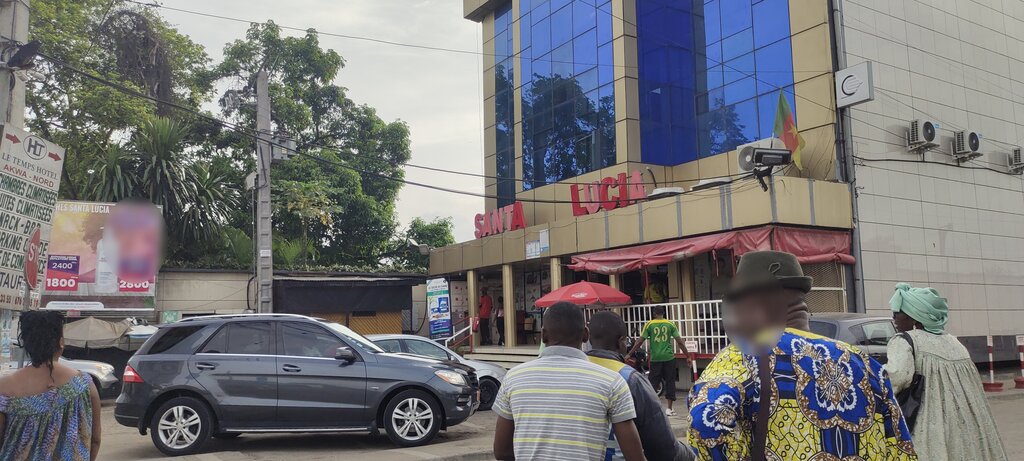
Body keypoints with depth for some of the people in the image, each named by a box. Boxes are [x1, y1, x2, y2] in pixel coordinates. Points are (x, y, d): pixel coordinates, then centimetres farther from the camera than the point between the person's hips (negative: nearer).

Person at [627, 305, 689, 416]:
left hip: (655, 358, 0)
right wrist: (687, 356, 8)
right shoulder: (670, 324, 2)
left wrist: (629, 354, 2)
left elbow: (640, 342, -4)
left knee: (653, 382, 7)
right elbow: (680, 342, 0)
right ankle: (669, 409, 9)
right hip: (669, 357, 0)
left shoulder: (649, 325, -1)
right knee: (670, 382, 9)